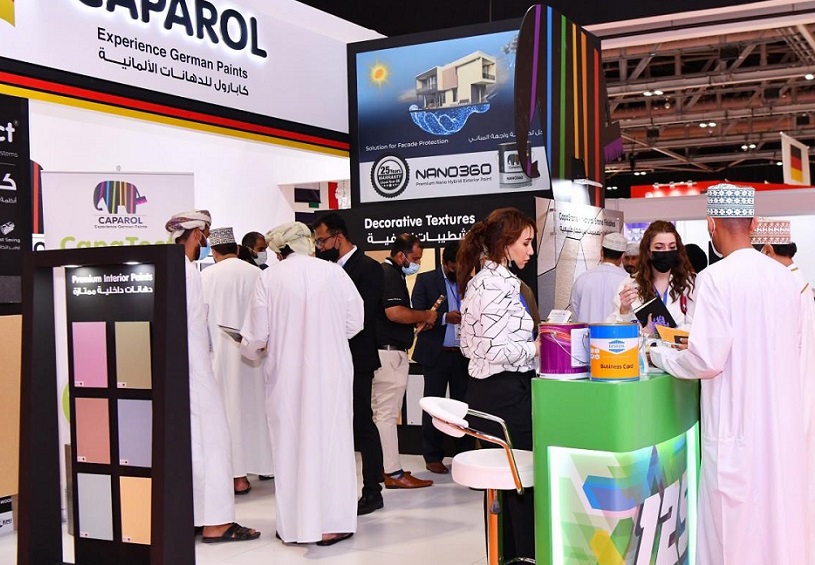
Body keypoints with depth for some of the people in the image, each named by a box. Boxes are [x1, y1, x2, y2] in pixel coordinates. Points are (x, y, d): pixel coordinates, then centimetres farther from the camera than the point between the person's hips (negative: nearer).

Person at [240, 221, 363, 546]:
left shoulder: (268, 279, -6)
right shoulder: (334, 272, -4)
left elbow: (257, 336, -5)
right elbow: (354, 322, 1)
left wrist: (251, 349, 17)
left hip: (286, 376, 0)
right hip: (331, 373, 0)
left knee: (290, 445, 9)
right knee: (330, 441, 8)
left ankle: (293, 524, 15)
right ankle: (331, 524, 13)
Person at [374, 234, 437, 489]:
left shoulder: (387, 272, 18)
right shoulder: (391, 275, -14)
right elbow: (395, 313, -26)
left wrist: (418, 320, 12)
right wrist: (425, 315, -12)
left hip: (382, 351, 11)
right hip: (390, 352, -11)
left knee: (382, 413, 13)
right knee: (387, 414, -7)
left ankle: (387, 467, 21)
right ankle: (393, 473, -3)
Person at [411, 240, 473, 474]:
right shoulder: (425, 280, 1)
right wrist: (444, 318, -18)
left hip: (463, 354, 2)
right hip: (436, 354, -2)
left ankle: (465, 455, 15)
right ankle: (433, 457, 13)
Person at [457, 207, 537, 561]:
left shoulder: (477, 281, 12)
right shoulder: (501, 284, -17)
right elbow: (498, 351, -23)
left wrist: (529, 344, 18)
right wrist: (540, 346, -12)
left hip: (483, 389, 10)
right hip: (507, 393, -10)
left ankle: (499, 553, 25)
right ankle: (520, 554, 4)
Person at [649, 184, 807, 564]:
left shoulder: (716, 277, -15)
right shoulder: (784, 277, 4)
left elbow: (706, 359, -17)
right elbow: (793, 347, 14)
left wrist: (659, 355, -1)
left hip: (738, 422, -6)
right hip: (782, 421, 6)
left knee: (736, 520, 4)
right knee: (780, 510, 17)